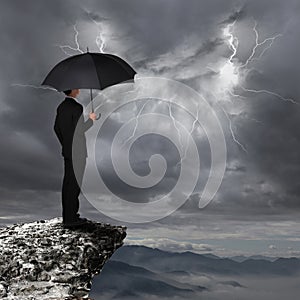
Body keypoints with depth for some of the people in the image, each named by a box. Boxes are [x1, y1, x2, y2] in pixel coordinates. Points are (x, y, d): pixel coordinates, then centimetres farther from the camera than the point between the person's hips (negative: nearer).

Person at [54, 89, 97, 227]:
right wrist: (91, 119, -5)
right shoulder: (77, 107, -17)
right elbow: (80, 129, -21)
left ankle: (67, 215, 25)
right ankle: (70, 218, 3)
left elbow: (56, 128, 14)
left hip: (67, 150, 9)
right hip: (77, 152, -9)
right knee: (74, 183, -3)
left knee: (67, 182, 15)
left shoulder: (61, 106, 9)